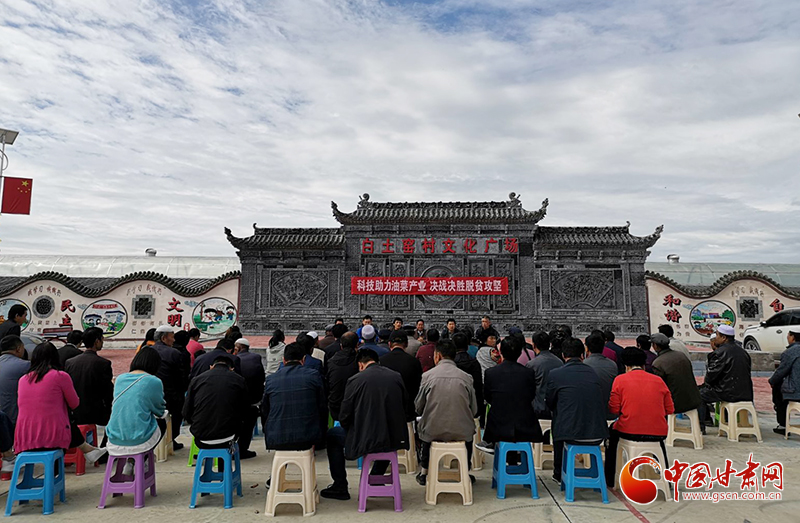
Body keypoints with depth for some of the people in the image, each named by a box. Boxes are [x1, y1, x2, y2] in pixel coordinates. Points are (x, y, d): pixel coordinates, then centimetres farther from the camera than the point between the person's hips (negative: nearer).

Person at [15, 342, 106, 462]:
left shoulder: (23, 379, 8)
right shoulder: (61, 376, -6)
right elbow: (74, 404, 6)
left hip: (24, 440, 4)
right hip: (53, 437, -4)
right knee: (72, 425, 27)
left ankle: (88, 450, 32)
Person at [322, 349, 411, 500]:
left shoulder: (355, 380, -9)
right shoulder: (396, 377, 2)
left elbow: (344, 418, -5)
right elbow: (407, 410, 10)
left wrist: (355, 432, 15)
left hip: (365, 441, -4)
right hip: (395, 439, 4)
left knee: (332, 435, 22)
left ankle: (340, 487, 26)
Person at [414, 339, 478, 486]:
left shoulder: (427, 376, -8)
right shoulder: (466, 377, -6)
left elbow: (418, 408, 0)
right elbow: (474, 410, 0)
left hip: (433, 432, -1)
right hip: (461, 433, 1)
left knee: (422, 426, 33)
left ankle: (424, 473, 38)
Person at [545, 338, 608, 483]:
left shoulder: (555, 374, -4)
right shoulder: (593, 372, 8)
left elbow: (549, 404, 9)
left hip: (570, 434, -3)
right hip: (598, 435, 3)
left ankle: (559, 473, 38)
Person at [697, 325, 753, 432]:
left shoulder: (721, 352, -16)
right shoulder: (742, 351, 11)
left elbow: (712, 373, -16)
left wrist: (706, 382, 7)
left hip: (729, 392, -9)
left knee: (699, 395, 4)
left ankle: (701, 427, 5)